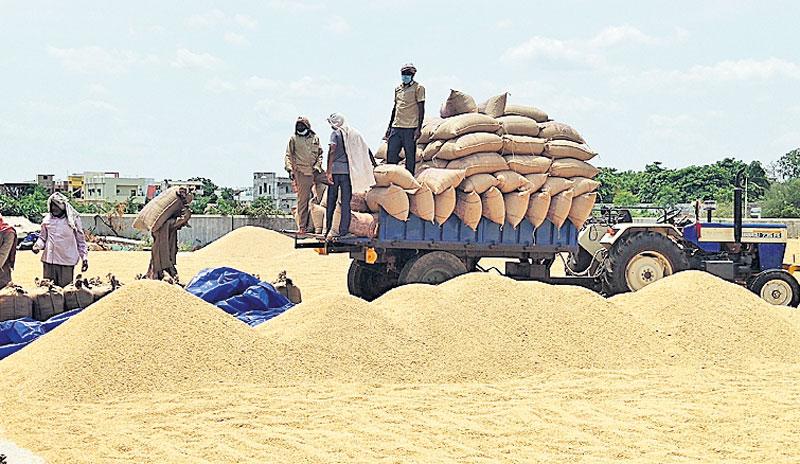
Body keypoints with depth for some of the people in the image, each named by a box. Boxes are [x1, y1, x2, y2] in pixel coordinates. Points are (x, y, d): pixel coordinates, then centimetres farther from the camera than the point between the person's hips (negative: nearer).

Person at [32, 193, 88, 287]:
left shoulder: (73, 219, 1)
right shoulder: (47, 219, 9)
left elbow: (80, 240, 6)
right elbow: (43, 237, 18)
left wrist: (84, 257, 2)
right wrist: (38, 246, -3)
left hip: (66, 261, -3)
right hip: (49, 260, 3)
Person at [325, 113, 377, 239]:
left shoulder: (336, 133, -1)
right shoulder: (355, 133, 11)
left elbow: (332, 150, -14)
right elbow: (366, 150, 9)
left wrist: (329, 171, -17)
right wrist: (373, 164, 18)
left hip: (335, 170, -3)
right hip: (348, 171, 3)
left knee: (331, 201, 6)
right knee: (346, 202, 4)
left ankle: (328, 229, 7)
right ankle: (344, 231, 0)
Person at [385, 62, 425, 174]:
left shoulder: (418, 88, -1)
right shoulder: (398, 89, 17)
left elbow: (421, 109, -5)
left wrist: (418, 128, -12)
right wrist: (389, 127, 20)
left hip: (410, 128, -6)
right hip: (396, 127, 6)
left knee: (410, 156, -3)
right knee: (391, 154, 2)